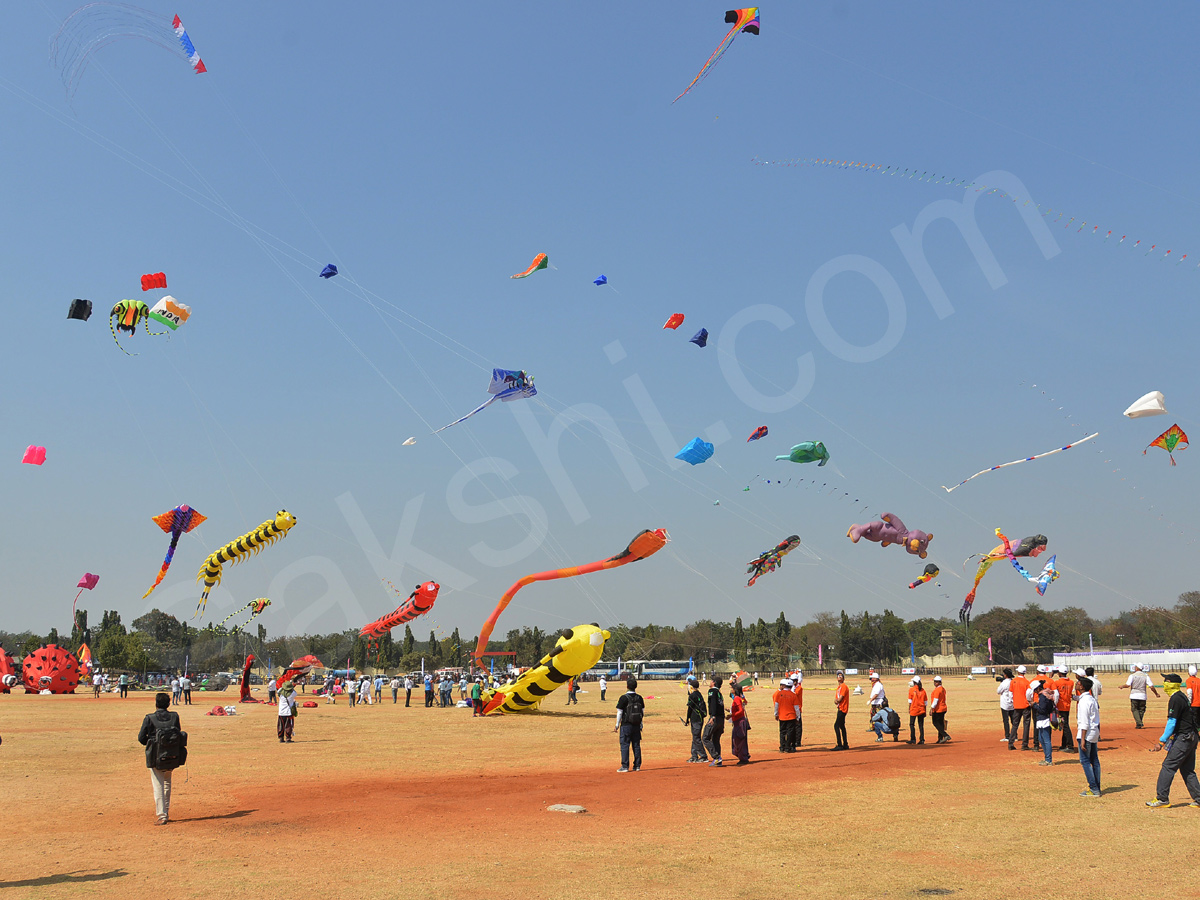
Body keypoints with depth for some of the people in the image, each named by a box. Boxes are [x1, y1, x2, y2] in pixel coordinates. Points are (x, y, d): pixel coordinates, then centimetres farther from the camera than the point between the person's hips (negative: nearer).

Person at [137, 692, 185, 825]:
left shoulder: (149, 718, -7)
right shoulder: (175, 717, 1)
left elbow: (141, 737, -6)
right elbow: (179, 735, 3)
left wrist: (149, 744, 13)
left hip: (156, 757, -4)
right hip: (172, 757, 4)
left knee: (158, 786, 1)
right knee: (167, 782, 23)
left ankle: (162, 815, -5)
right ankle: (166, 811, 29)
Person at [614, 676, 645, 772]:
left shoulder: (624, 698, -11)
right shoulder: (639, 698, 5)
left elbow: (619, 712, -9)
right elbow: (643, 711, 10)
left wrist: (617, 725, -1)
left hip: (626, 725, -5)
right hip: (637, 725, 5)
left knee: (624, 745, 0)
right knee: (636, 745, 10)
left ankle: (625, 766, -1)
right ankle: (637, 766, 13)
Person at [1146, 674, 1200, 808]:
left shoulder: (1175, 699, -16)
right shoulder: (1183, 696, 14)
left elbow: (1172, 722, -18)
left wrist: (1162, 741, -17)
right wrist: (1172, 736, 24)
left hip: (1183, 739, -10)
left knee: (1168, 766, -8)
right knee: (1187, 769, 15)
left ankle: (1162, 798, -7)